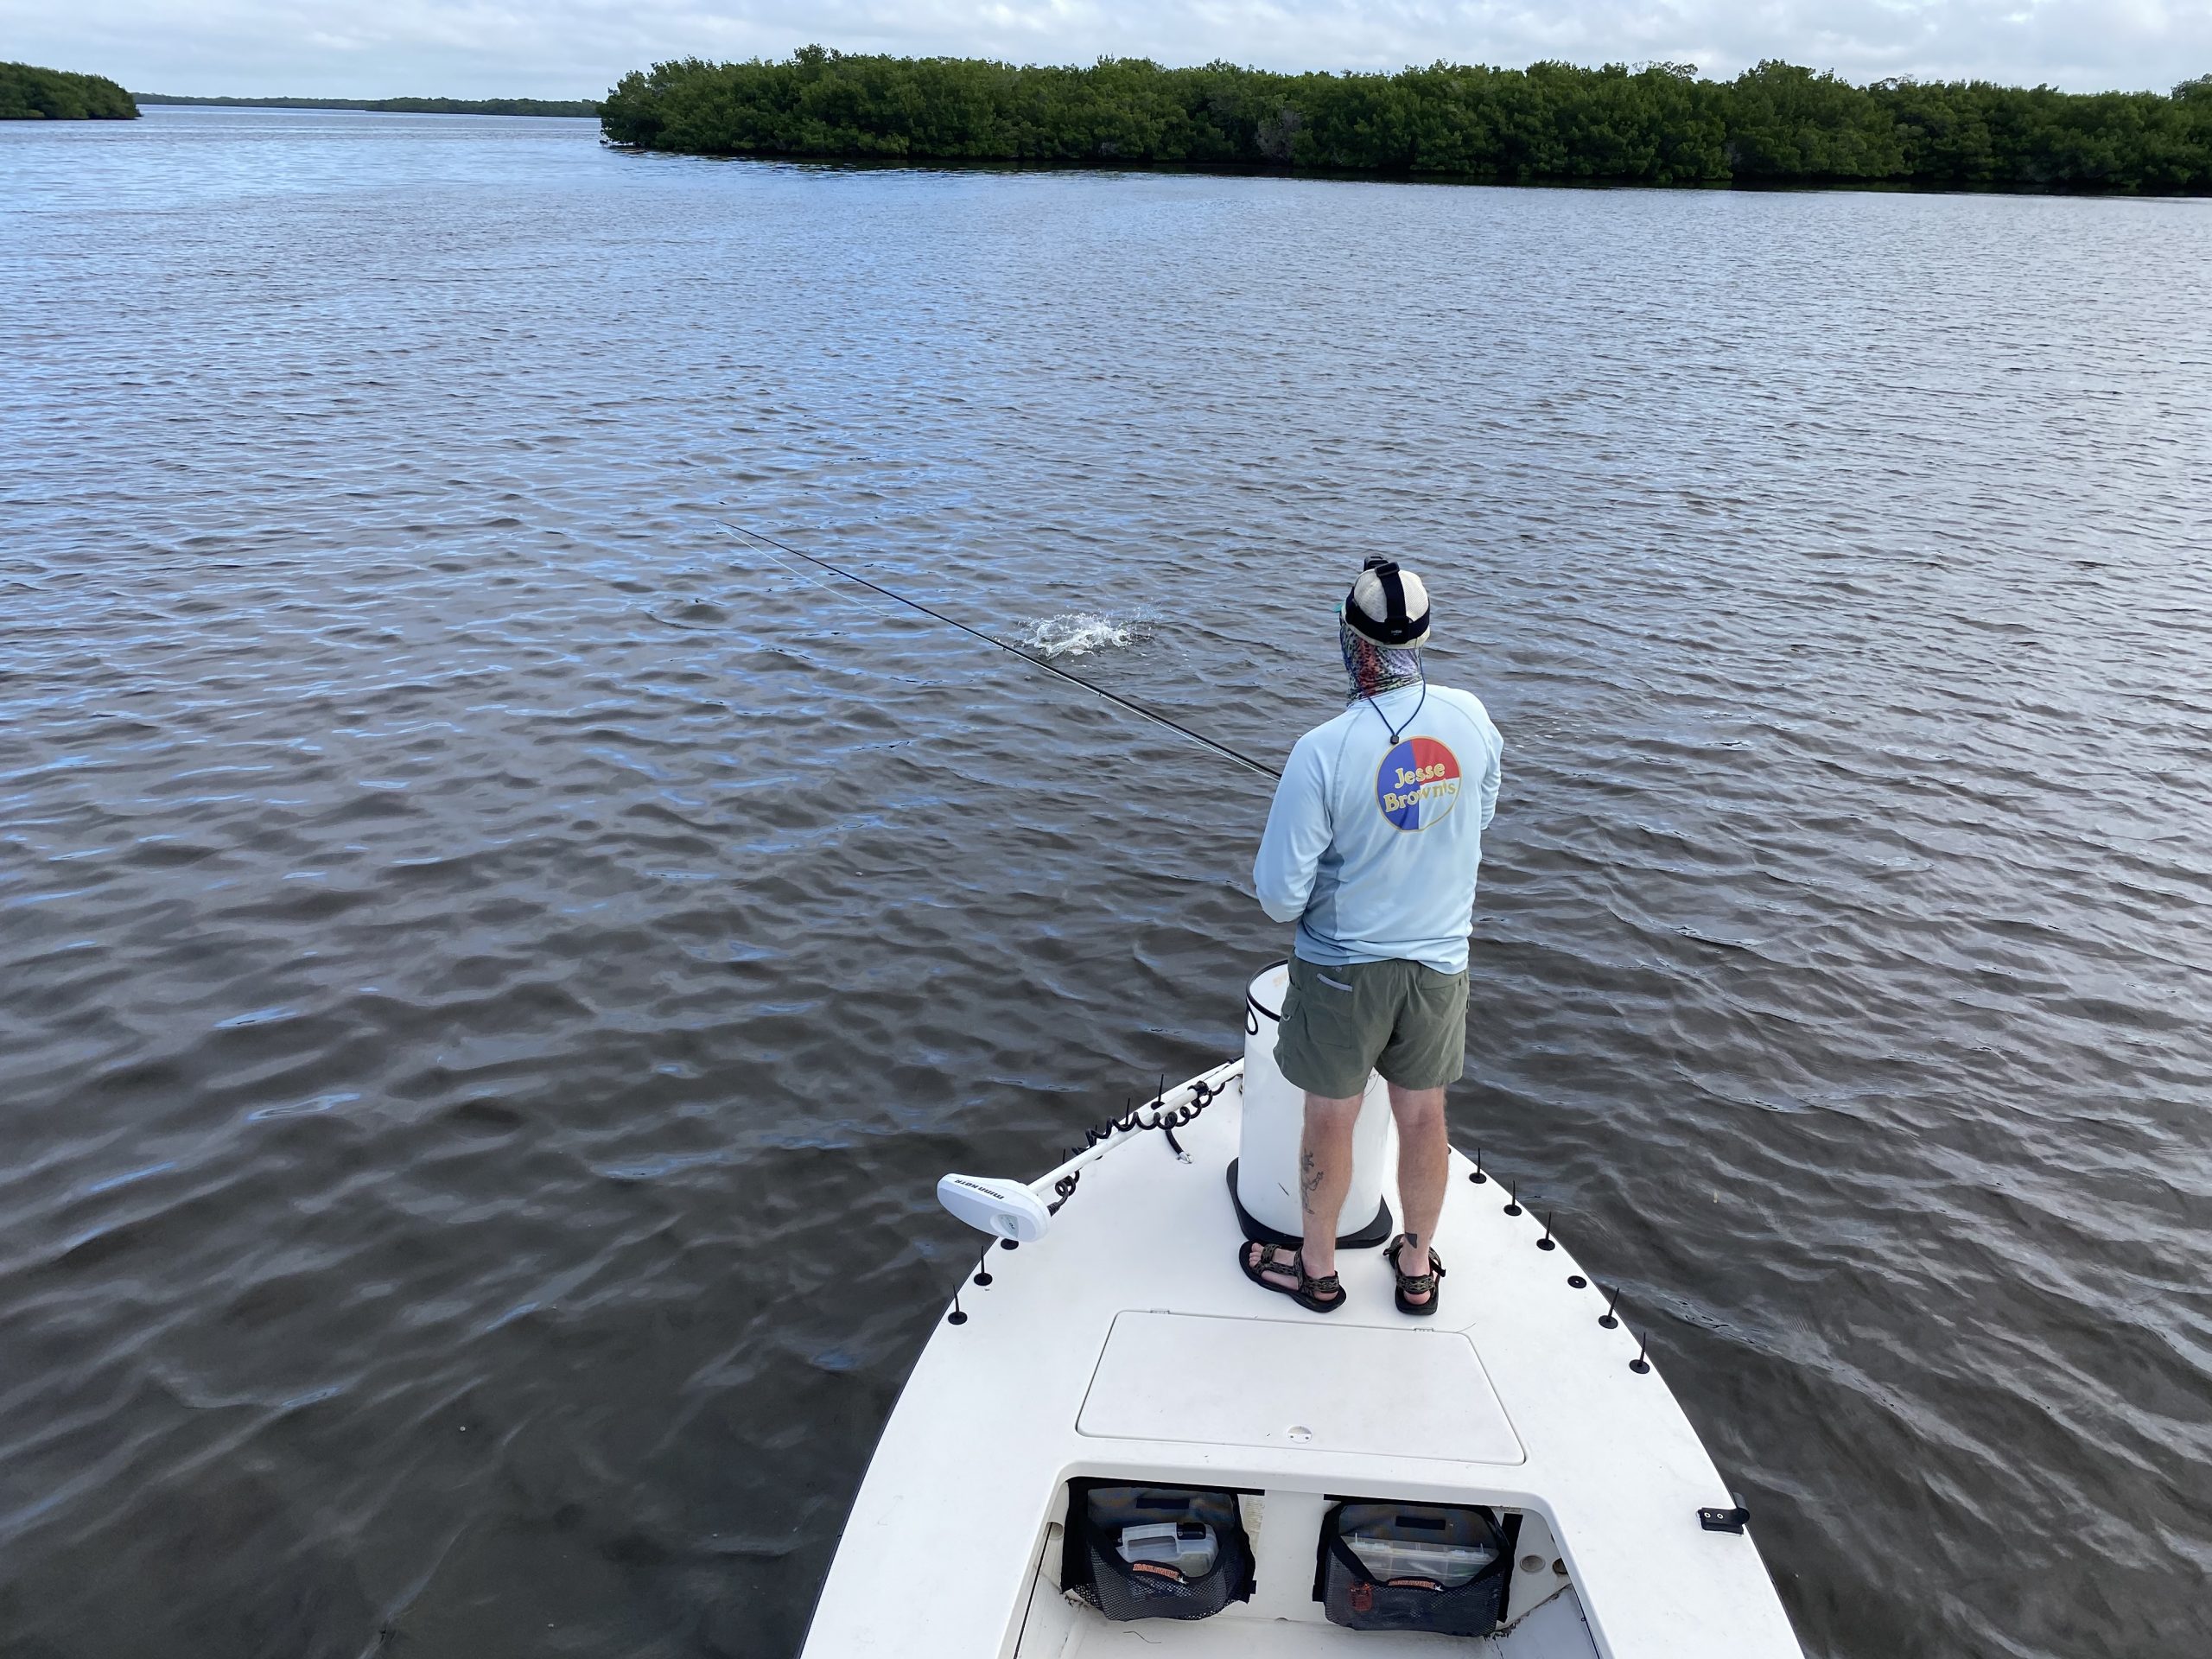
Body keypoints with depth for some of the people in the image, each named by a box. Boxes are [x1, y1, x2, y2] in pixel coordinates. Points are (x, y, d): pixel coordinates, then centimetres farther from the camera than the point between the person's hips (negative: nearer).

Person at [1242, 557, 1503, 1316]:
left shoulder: (1324, 750, -26)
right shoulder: (1471, 717, -12)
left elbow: (1279, 892, -21)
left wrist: (1290, 908, 1)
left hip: (1342, 967, -4)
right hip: (1441, 961, 4)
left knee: (1331, 1120, 15)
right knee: (1423, 1117, 20)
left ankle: (1317, 1268, 36)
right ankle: (1418, 1267, 39)